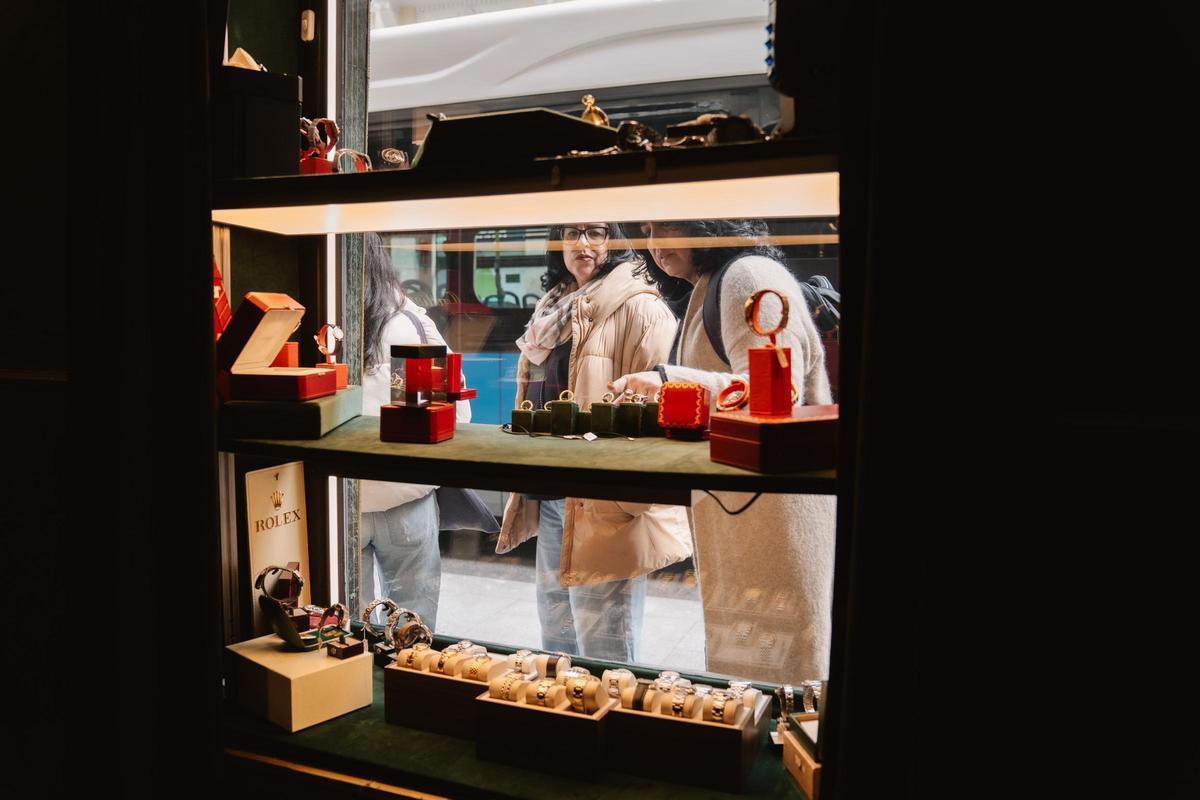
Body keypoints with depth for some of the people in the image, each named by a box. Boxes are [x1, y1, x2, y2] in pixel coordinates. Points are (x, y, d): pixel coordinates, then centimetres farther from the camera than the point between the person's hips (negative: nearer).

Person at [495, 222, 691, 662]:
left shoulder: (637, 309, -12)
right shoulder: (554, 309, 15)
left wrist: (626, 499, -20)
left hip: (602, 505, -9)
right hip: (551, 496, 9)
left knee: (602, 651, 2)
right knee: (556, 635, 22)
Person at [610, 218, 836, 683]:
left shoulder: (750, 276, -10)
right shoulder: (704, 295, 20)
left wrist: (671, 380, -32)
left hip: (775, 513, -10)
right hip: (730, 509, 10)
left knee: (771, 663, -2)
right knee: (734, 662, 16)